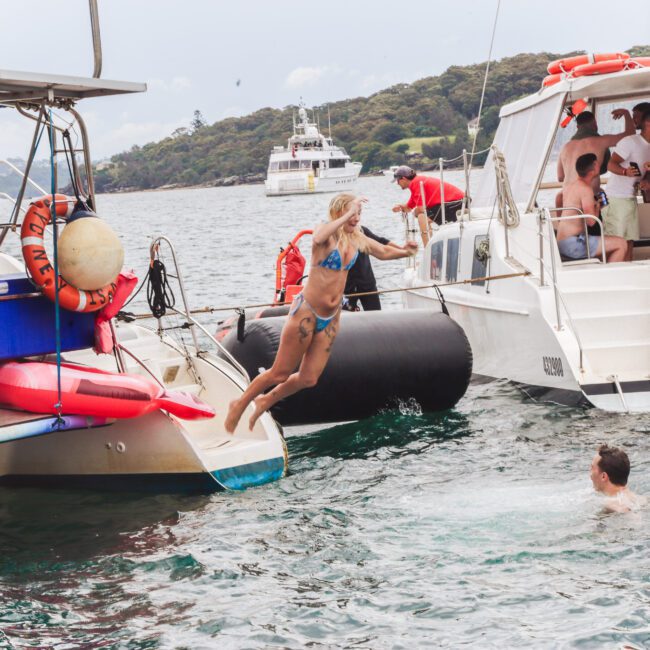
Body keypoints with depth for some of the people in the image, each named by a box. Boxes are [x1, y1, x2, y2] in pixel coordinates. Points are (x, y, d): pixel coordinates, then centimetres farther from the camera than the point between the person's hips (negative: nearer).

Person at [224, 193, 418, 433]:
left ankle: (265, 401, 29)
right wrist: (347, 216, -38)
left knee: (308, 379, 6)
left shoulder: (357, 238, 5)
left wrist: (404, 252, -1)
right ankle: (240, 404, 21)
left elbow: (384, 252, 18)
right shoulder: (326, 231, -16)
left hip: (331, 318, 7)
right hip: (307, 312, -7)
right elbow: (318, 239, -41)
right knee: (280, 373, 0)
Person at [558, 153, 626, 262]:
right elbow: (591, 221, -17)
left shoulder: (569, 187, 13)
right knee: (621, 244, -11)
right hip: (573, 244, -10)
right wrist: (597, 207, 2)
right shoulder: (586, 189, -15)